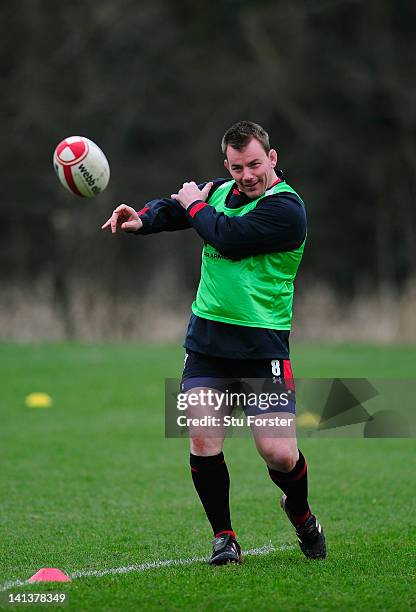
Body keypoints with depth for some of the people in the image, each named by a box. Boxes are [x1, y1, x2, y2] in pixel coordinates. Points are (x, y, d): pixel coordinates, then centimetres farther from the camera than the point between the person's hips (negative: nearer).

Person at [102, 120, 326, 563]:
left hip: (262, 344, -5)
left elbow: (227, 239, -22)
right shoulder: (221, 190, 10)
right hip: (206, 338, 5)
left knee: (279, 454, -9)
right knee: (202, 440, -9)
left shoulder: (285, 208, -13)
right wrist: (142, 218, -2)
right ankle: (223, 536, 9)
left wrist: (195, 204, -4)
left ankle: (300, 512, 24)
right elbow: (172, 208, 21)